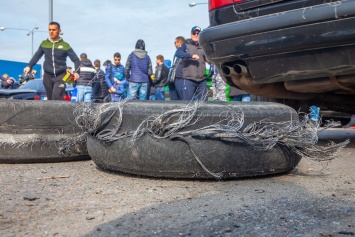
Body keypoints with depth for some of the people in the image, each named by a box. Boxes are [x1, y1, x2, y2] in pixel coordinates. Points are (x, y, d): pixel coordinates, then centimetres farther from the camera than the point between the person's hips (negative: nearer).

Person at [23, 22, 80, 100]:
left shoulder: (65, 45, -4)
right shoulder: (44, 44, 5)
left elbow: (75, 59, -3)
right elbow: (37, 56, 18)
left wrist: (76, 72, -18)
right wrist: (29, 66, 8)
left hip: (60, 76, -4)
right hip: (47, 76, 4)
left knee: (57, 97, -21)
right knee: (50, 99, 7)